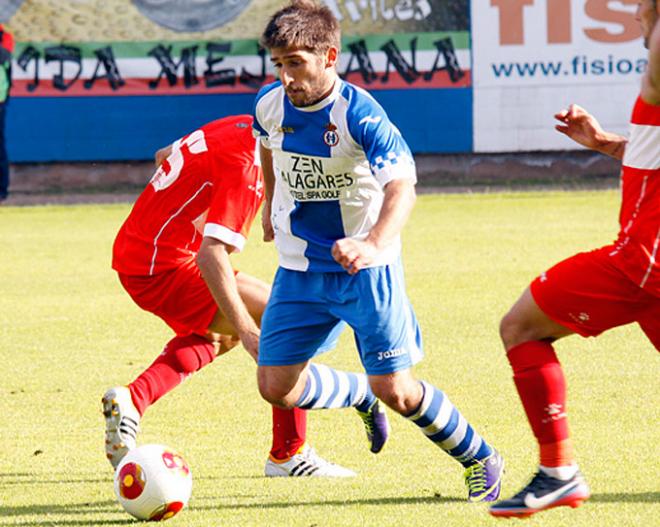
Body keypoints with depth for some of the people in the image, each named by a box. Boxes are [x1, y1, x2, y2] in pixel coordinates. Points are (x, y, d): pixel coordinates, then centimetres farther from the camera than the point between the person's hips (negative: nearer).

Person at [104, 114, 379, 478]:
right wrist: (246, 331, -31)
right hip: (166, 267, -10)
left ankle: (131, 399, 12)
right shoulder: (246, 165, -21)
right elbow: (210, 256, -29)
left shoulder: (239, 127, 7)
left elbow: (164, 155, 26)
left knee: (214, 335, 32)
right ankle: (288, 454, -2)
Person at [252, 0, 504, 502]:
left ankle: (480, 460, 17)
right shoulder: (271, 105, -6)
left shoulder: (360, 114, -24)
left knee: (395, 390, -7)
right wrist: (271, 202, 30)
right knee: (277, 387, -2)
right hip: (300, 269, 5)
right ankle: (357, 396, 29)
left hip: (366, 269, -5)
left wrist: (373, 244, -53)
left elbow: (401, 186, -36)